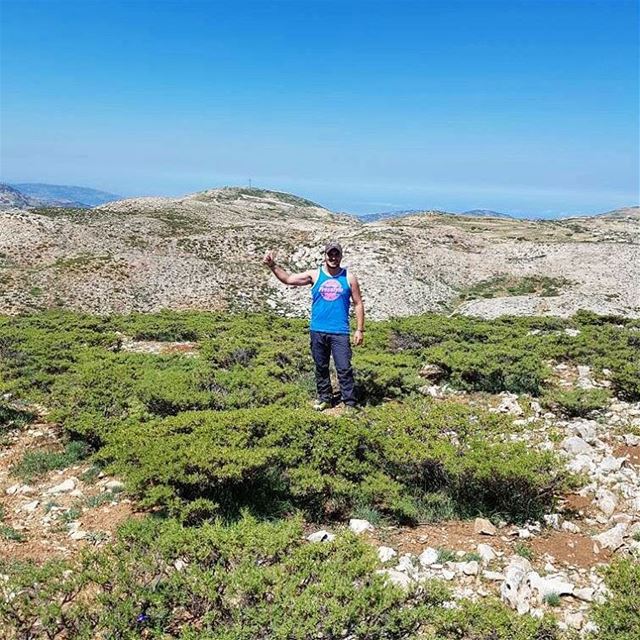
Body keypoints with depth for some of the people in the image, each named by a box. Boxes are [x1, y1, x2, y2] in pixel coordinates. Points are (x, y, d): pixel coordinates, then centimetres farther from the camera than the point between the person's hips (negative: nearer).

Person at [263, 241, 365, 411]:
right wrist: (272, 266, -13)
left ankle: (350, 404, 5)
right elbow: (288, 279, 1)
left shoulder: (349, 278, 1)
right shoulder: (314, 275, 3)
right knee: (321, 368, 13)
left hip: (340, 333, -2)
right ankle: (325, 398, 28)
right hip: (317, 331, 2)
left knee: (344, 369, -4)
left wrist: (360, 330, -1)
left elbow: (358, 304, 4)